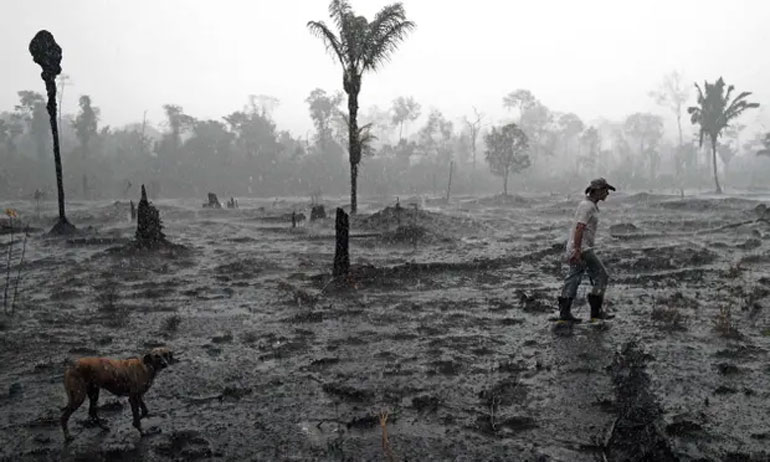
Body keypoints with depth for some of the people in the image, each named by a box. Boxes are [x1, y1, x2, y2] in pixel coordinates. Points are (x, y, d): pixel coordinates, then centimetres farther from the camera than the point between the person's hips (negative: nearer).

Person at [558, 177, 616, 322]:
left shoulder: (588, 204, 18)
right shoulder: (588, 206, -14)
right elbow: (579, 229, -22)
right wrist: (577, 251, -26)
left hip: (578, 249, 10)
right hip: (582, 249, -10)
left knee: (573, 279, 8)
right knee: (601, 276, -2)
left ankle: (564, 312, 8)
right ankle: (596, 311, 2)